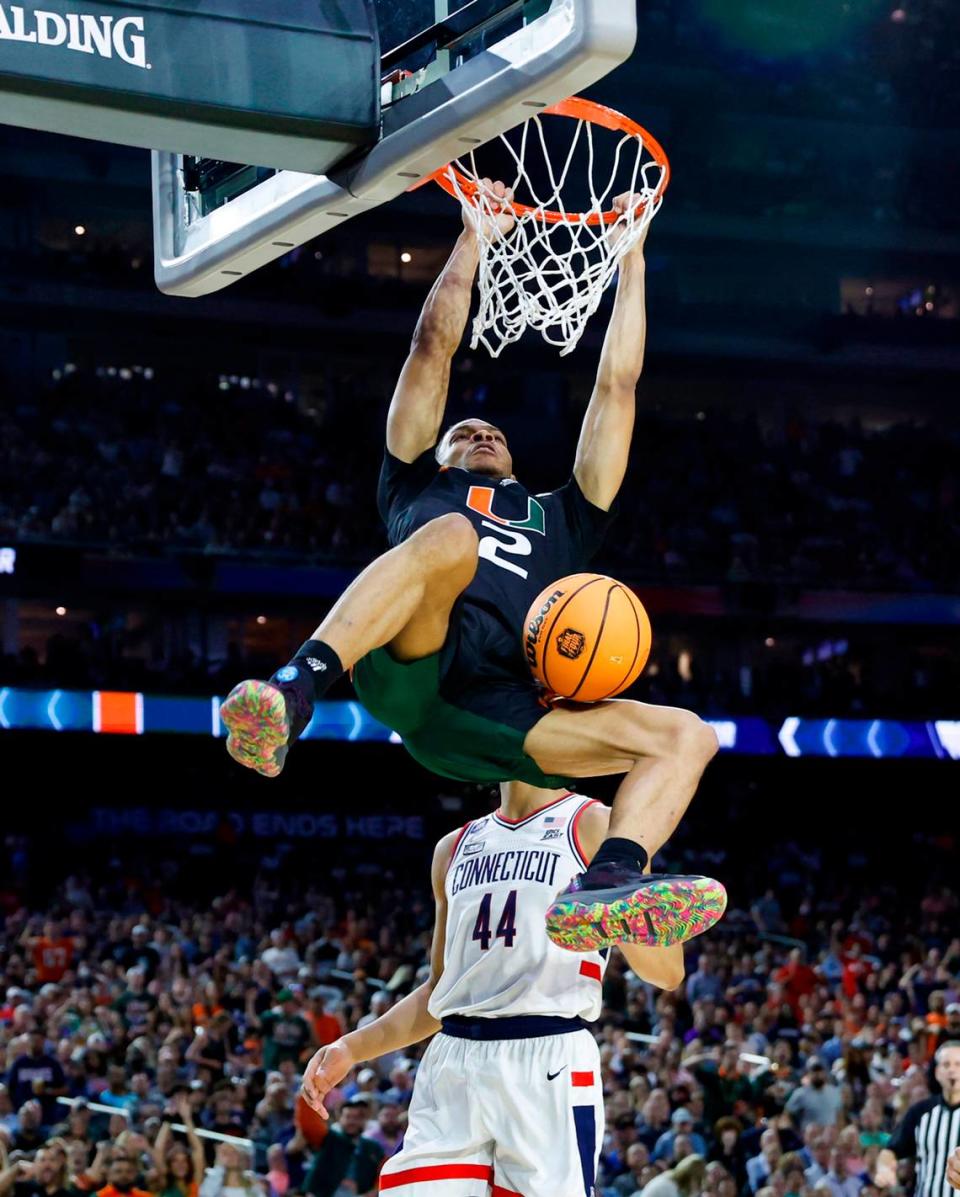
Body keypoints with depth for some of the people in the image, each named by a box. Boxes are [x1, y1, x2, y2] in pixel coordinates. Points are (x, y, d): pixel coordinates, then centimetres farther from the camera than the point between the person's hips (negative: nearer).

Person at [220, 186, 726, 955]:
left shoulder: (560, 520, 40)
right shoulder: (420, 489, 35)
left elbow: (617, 385, 39)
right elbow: (434, 347, 29)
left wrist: (632, 258, 40)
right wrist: (476, 236, 33)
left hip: (503, 711, 3)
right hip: (406, 662, -3)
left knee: (687, 736, -17)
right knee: (452, 537, -33)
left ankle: (607, 892, -44)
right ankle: (293, 694, -52)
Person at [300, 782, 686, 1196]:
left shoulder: (596, 826, 3)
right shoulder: (456, 847, 20)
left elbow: (668, 972, -3)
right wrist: (353, 1047, 14)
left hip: (549, 1066, -5)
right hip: (451, 1067, 5)